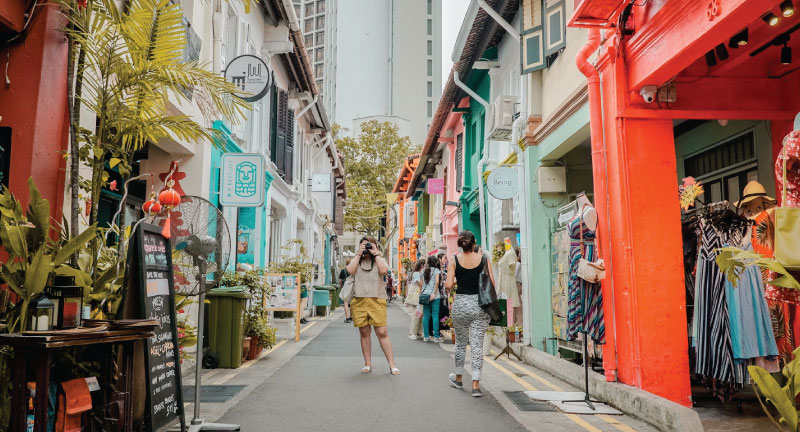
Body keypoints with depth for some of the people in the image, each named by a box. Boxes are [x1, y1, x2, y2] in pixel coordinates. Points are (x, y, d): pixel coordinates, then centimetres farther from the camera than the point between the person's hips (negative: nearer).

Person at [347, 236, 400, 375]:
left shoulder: (380, 260, 12)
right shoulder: (357, 260, 15)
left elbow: (383, 270, -12)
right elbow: (350, 270, -6)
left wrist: (375, 254, -3)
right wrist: (358, 254, -1)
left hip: (377, 300, -2)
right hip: (359, 300, 2)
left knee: (382, 332, -7)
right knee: (364, 333, 7)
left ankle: (392, 365, -3)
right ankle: (367, 364, 18)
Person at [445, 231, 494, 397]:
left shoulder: (455, 260, -3)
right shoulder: (483, 259, -1)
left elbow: (448, 286, -8)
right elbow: (492, 284, -4)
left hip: (461, 303, 0)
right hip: (480, 304, 0)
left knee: (460, 342, 18)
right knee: (478, 345, 2)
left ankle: (458, 378, 34)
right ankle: (476, 385, -1)